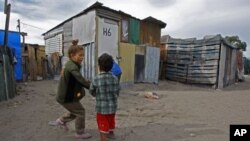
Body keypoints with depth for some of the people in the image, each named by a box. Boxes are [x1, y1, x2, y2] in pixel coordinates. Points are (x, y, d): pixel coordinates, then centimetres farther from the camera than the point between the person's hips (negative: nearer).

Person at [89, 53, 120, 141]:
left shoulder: (96, 79, -18)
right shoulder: (115, 78, -7)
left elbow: (92, 92, -4)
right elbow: (117, 93, 1)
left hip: (101, 107, -5)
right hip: (113, 106, 5)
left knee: (103, 125, 10)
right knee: (111, 121, 28)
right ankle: (111, 133, 52)